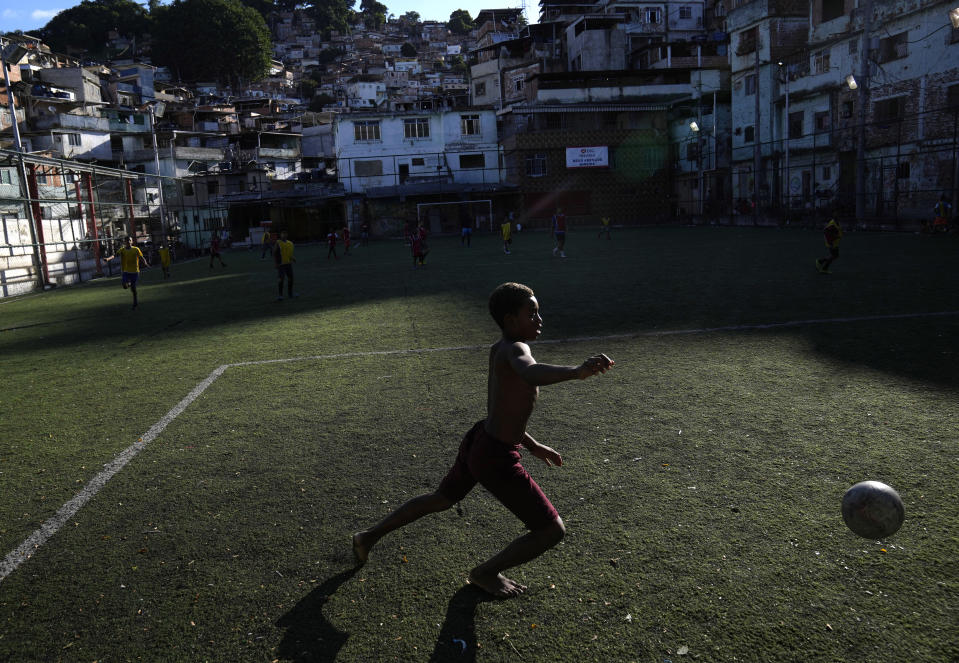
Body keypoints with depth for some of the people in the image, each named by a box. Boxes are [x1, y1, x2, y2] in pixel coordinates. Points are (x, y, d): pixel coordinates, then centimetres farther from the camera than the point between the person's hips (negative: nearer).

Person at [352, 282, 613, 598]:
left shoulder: (498, 350, 5)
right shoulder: (514, 350, -23)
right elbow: (531, 374, -50)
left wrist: (533, 446, 22)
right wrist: (576, 371, -67)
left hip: (477, 440, 10)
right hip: (497, 461, -9)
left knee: (441, 498, 34)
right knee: (552, 531, 3)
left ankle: (369, 536, 49)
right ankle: (486, 572, 24)